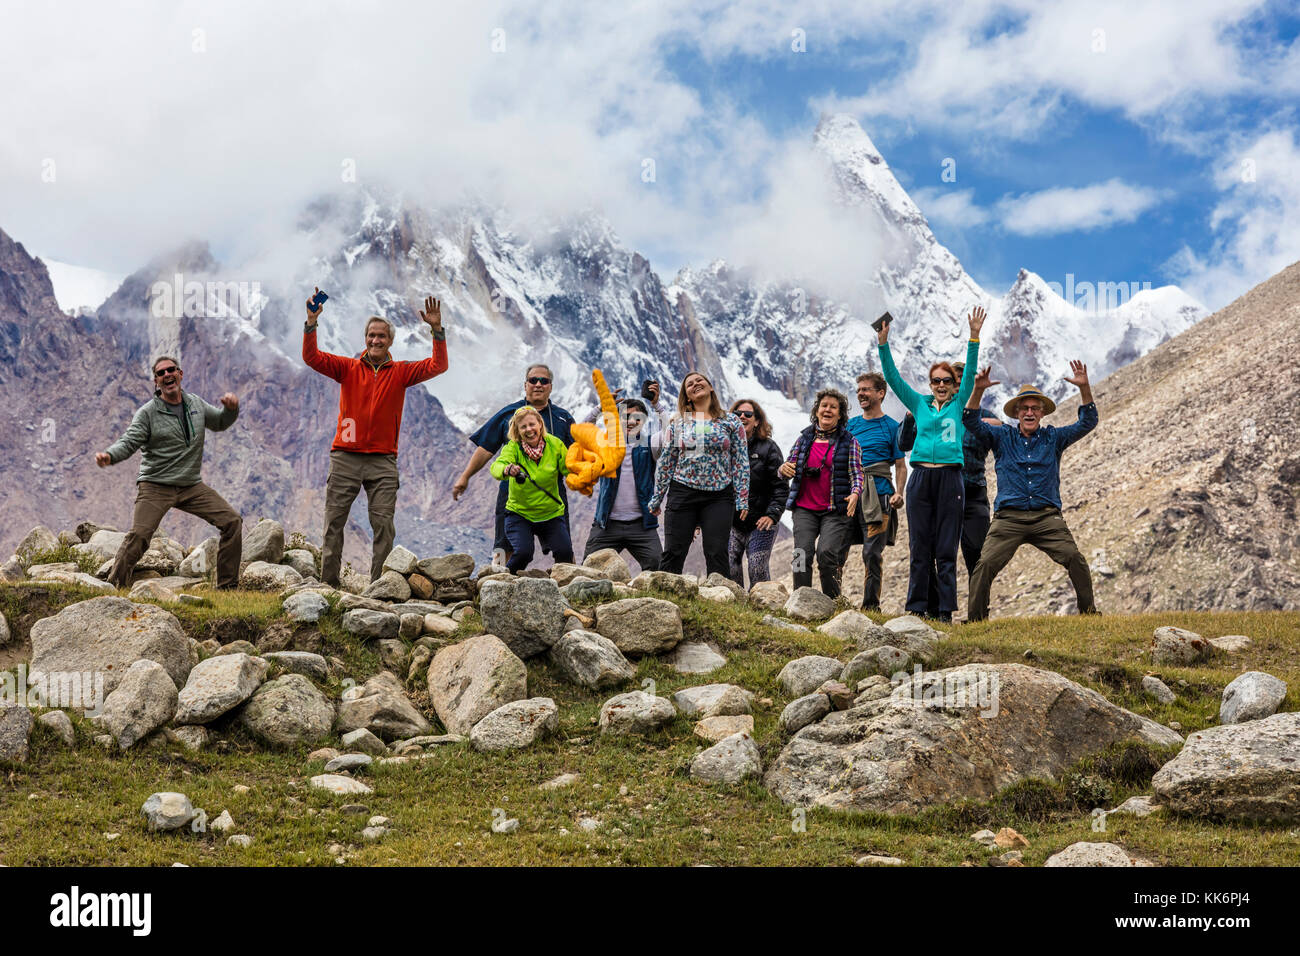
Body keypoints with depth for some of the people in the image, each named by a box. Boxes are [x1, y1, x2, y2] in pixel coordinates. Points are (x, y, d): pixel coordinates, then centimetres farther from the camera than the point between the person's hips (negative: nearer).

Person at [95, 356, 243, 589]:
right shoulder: (148, 412, -6)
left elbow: (220, 423, 27)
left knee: (232, 521, -3)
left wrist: (231, 408, 6)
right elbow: (129, 442, -14)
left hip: (192, 487, 5)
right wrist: (109, 456, -35)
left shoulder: (196, 404, 10)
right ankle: (115, 586, -9)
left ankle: (228, 585, 6)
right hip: (155, 487, -5)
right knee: (139, 535, -22)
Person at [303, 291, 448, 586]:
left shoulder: (400, 372, 8)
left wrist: (437, 329, -13)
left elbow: (438, 365, -1)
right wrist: (311, 323, -14)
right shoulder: (348, 367, 8)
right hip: (346, 457, 0)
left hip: (383, 459, 0)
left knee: (383, 523, -5)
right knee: (334, 522, 1)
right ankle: (328, 582, 6)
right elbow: (311, 357, -1)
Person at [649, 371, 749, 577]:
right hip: (682, 492, 1)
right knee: (673, 553, 0)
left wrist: (742, 499, -3)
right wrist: (657, 498, 9)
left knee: (717, 554, -4)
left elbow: (741, 462, 3)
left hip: (718, 497, -1)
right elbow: (666, 462, 10)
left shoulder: (731, 422, 4)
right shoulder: (677, 423, 8)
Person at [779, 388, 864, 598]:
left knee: (826, 553, -19)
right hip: (804, 508, 3)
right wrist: (784, 469, -7)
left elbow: (856, 473, 1)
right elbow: (790, 467, 18)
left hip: (835, 510, -3)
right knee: (802, 554, -13)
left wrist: (855, 494, -20)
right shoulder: (804, 438, 14)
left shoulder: (849, 442, 6)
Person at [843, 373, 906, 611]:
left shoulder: (891, 427, 6)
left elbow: (901, 466, 4)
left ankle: (871, 605, 2)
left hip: (878, 495, -4)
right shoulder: (851, 424, 17)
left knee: (873, 554, -5)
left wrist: (898, 493, -12)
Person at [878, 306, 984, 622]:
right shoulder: (919, 404, 15)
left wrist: (974, 337, -10)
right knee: (919, 548, 3)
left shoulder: (959, 404, 11)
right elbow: (893, 377, 10)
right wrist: (883, 344, -1)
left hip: (949, 478, -1)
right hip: (921, 477, 1)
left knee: (946, 549, 0)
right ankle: (916, 609, 5)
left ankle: (946, 611, 1)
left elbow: (970, 373, 1)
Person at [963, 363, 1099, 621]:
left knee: (1076, 559, -14)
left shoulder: (1053, 438, 12)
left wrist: (1084, 388, -8)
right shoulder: (1002, 436, 11)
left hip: (1047, 517, 1)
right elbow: (971, 421, 1)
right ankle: (976, 617, -4)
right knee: (986, 565, -13)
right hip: (1008, 517, 0)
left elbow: (1087, 423, 6)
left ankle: (1088, 611, 0)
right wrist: (978, 390, -14)